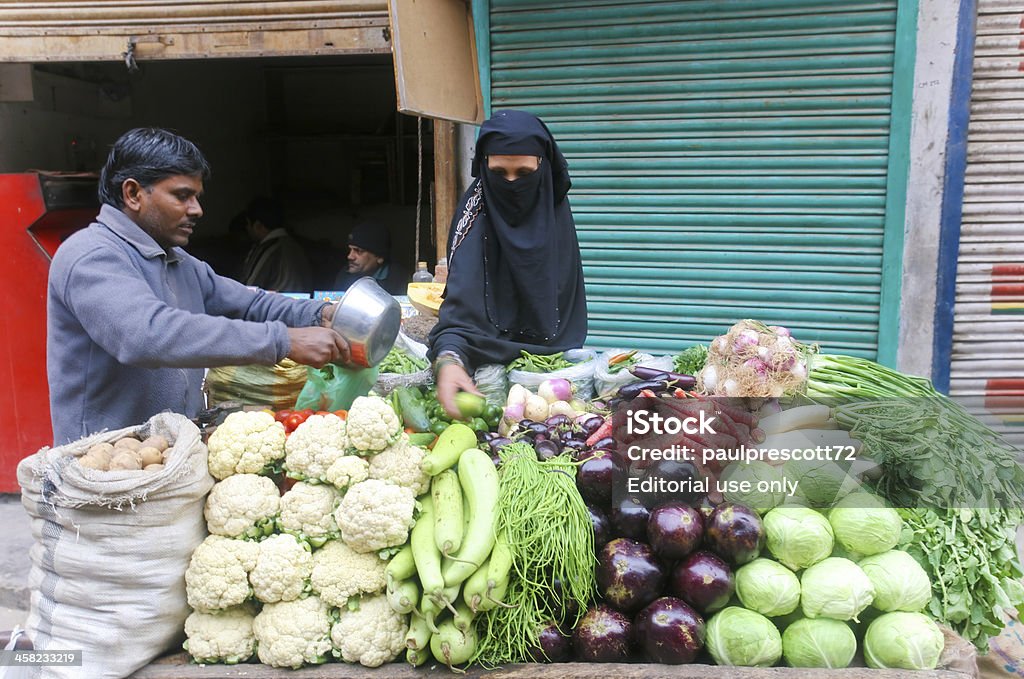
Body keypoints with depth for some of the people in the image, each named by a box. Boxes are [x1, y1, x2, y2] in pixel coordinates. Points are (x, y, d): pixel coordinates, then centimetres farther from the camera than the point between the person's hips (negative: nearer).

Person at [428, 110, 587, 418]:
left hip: (551, 354, 4)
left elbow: (568, 294, 7)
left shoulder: (554, 207, -5)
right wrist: (448, 358, -49)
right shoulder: (476, 212, -19)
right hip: (489, 354, -3)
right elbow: (462, 297, -32)